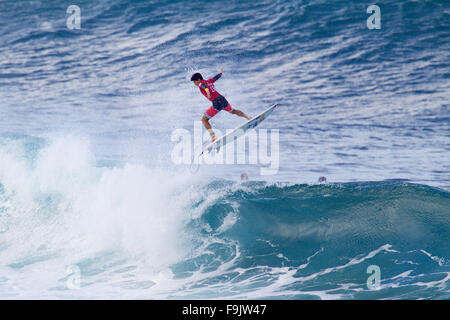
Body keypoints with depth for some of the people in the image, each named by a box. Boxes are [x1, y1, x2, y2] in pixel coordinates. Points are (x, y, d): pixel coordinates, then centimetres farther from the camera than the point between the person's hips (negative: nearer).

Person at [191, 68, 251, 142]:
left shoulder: (201, 84, -5)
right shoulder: (209, 81, 15)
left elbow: (205, 86, -30)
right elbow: (217, 77, 32)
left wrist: (207, 91, -52)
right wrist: (221, 72, 56)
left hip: (217, 104, -8)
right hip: (223, 100, 8)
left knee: (204, 119, 1)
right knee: (233, 111, 37)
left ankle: (213, 136, -11)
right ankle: (248, 117, 44)